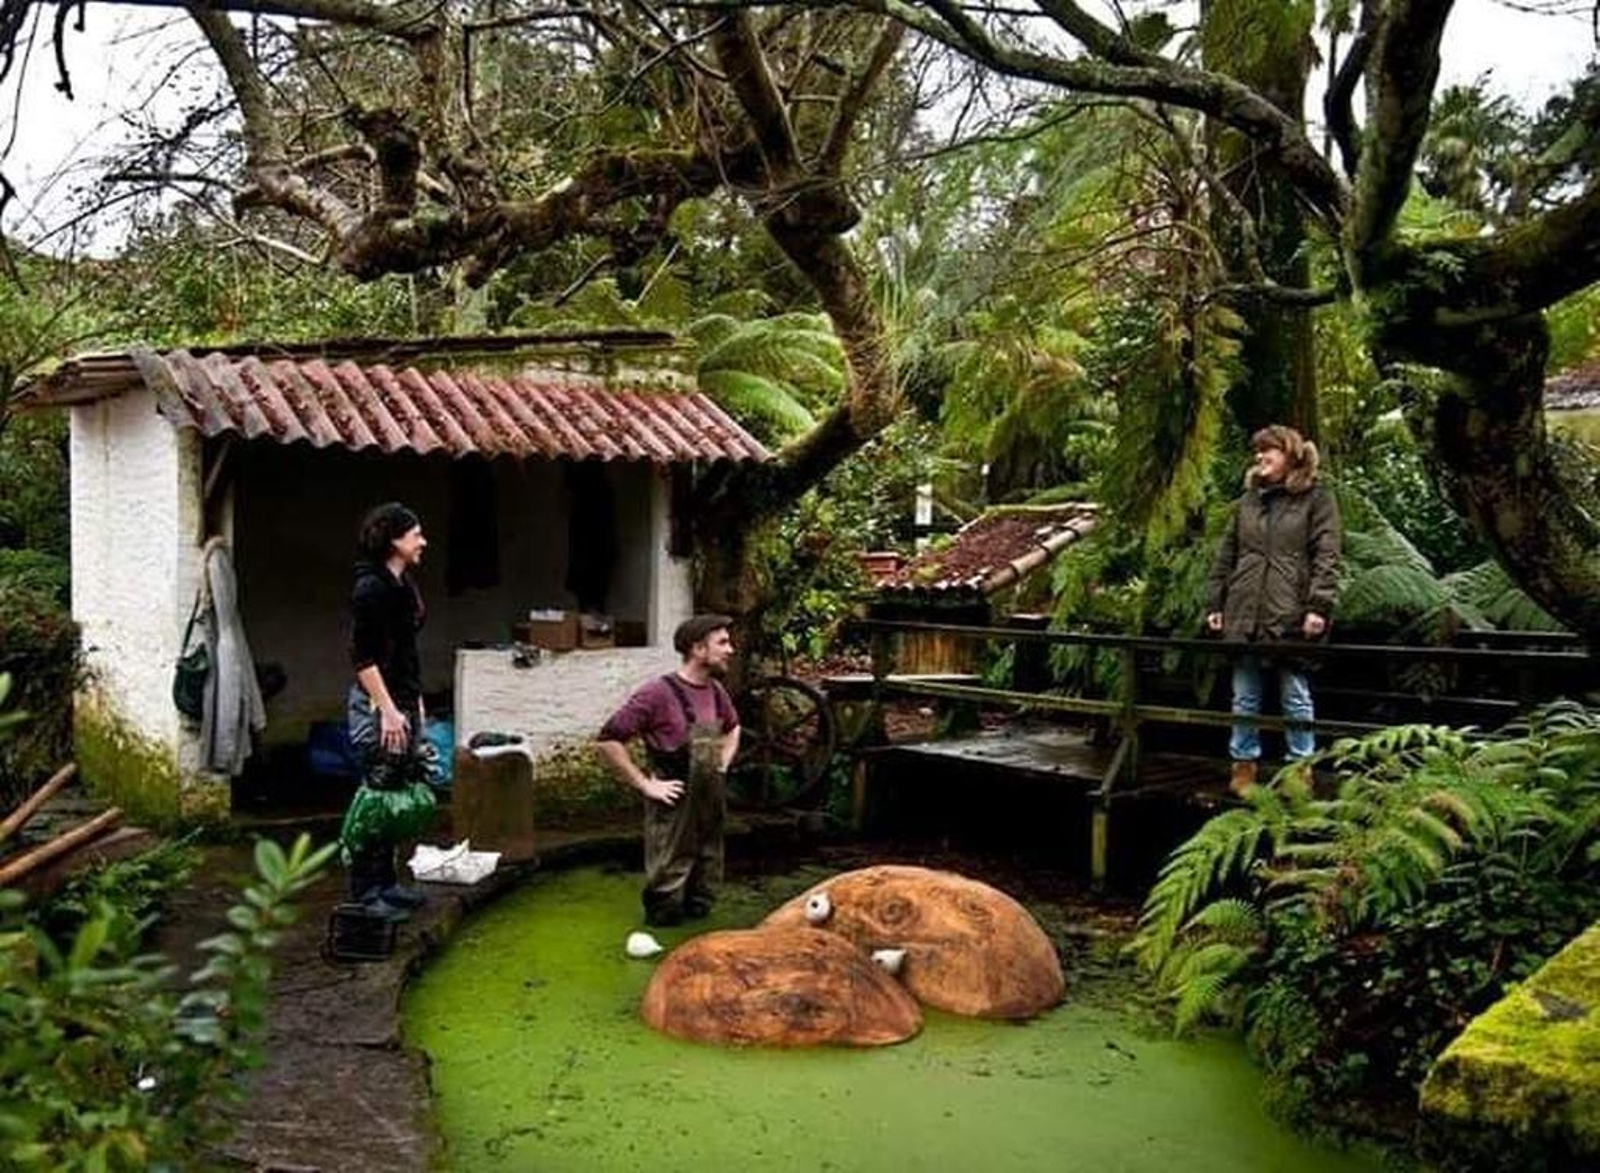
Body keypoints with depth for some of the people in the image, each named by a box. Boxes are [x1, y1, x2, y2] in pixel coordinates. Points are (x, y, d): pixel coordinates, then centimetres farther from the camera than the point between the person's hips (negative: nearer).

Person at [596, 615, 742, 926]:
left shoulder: (715, 690, 6)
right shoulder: (658, 692, -17)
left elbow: (732, 728, 29)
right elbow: (607, 741, -18)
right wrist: (646, 784, -16)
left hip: (712, 804, 7)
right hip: (675, 807, -7)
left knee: (700, 905, 16)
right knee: (666, 912, 1)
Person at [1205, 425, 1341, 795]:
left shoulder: (1317, 498, 0)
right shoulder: (1248, 500, 15)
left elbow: (1326, 557, -7)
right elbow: (1226, 556, 15)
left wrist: (1318, 606, -16)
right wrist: (1215, 604, 10)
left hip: (1291, 616, -5)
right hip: (1244, 613, 5)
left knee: (1296, 698, 5)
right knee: (1244, 699, 10)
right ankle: (1243, 765, 19)